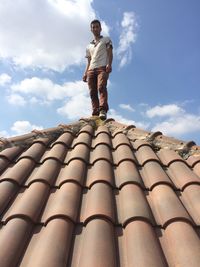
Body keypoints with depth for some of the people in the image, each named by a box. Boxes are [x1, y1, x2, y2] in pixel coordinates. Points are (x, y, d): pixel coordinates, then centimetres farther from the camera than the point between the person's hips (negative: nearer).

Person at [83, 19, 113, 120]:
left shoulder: (106, 39, 21)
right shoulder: (89, 46, 32)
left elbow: (110, 53, 6)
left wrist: (109, 64, -14)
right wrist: (85, 73, 10)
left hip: (102, 67, -4)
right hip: (91, 70, 5)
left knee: (101, 87, -28)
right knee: (92, 92, -11)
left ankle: (103, 110, -40)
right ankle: (95, 112, -15)